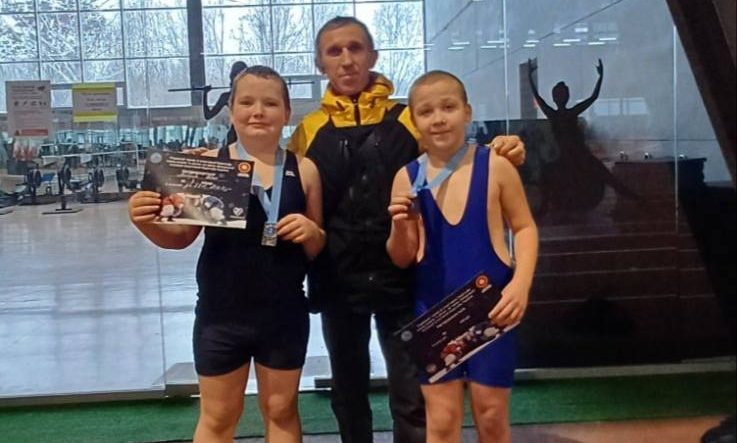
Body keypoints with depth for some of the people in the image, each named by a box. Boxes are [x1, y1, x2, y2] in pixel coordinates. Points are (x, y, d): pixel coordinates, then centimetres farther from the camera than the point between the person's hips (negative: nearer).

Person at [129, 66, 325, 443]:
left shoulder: (303, 170, -2)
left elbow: (319, 249, 5)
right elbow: (180, 237, -1)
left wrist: (311, 232, -16)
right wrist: (146, 223, -19)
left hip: (285, 315, 2)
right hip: (221, 315, -1)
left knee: (281, 411, 19)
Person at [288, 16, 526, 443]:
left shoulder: (409, 118, -1)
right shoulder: (308, 131, 3)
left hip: (399, 279, -2)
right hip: (337, 282, 2)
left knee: (412, 397, 3)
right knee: (348, 391, 17)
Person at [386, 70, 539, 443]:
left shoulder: (495, 165, -6)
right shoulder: (407, 178, -2)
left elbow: (525, 228, 1)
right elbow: (401, 259, 4)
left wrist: (521, 284, -13)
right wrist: (401, 228, -17)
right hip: (433, 310, 1)